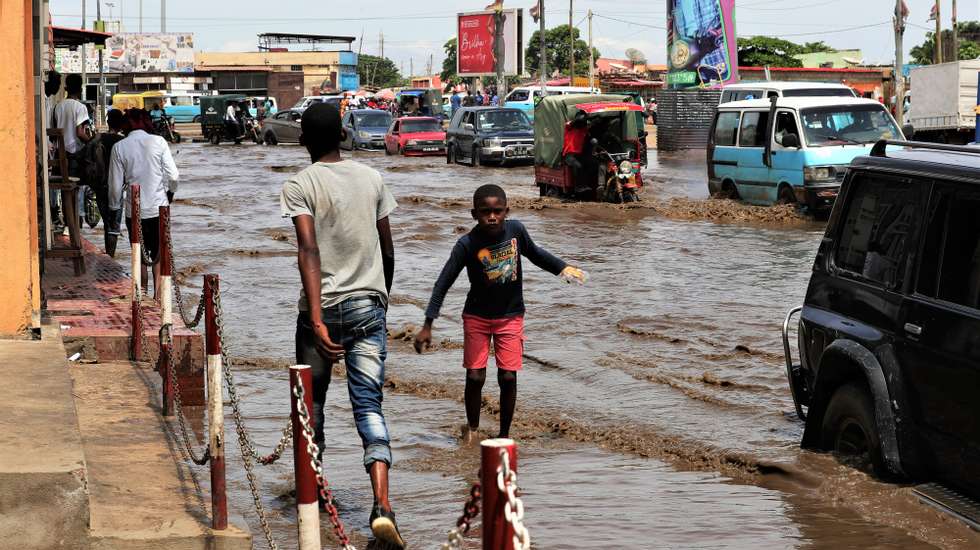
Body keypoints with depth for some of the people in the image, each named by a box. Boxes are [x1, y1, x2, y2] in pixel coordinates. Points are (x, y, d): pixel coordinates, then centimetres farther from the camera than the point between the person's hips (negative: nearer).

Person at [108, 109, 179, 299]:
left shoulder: (119, 147, -4)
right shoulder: (158, 142, -5)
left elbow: (116, 184, -2)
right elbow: (173, 175, -7)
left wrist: (114, 208, 12)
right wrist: (170, 191, 14)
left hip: (134, 211, 0)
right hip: (159, 207, 0)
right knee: (159, 255, 10)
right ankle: (158, 294, -2)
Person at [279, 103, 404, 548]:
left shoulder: (299, 186, -7)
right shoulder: (372, 178, 5)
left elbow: (309, 251, -18)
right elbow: (387, 248, 11)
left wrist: (317, 321, -23)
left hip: (323, 308, -2)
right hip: (368, 305, 2)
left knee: (311, 398, 18)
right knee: (369, 403, -3)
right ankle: (382, 504, -20)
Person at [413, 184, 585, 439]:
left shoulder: (515, 230, -12)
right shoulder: (467, 244, -20)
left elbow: (535, 253, 11)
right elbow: (443, 283, -17)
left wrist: (563, 268, 3)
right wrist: (427, 325, -20)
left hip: (510, 316, 2)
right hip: (477, 317, -2)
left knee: (508, 377, -1)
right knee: (475, 377, 0)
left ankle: (504, 434, 15)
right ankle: (472, 428, 24)